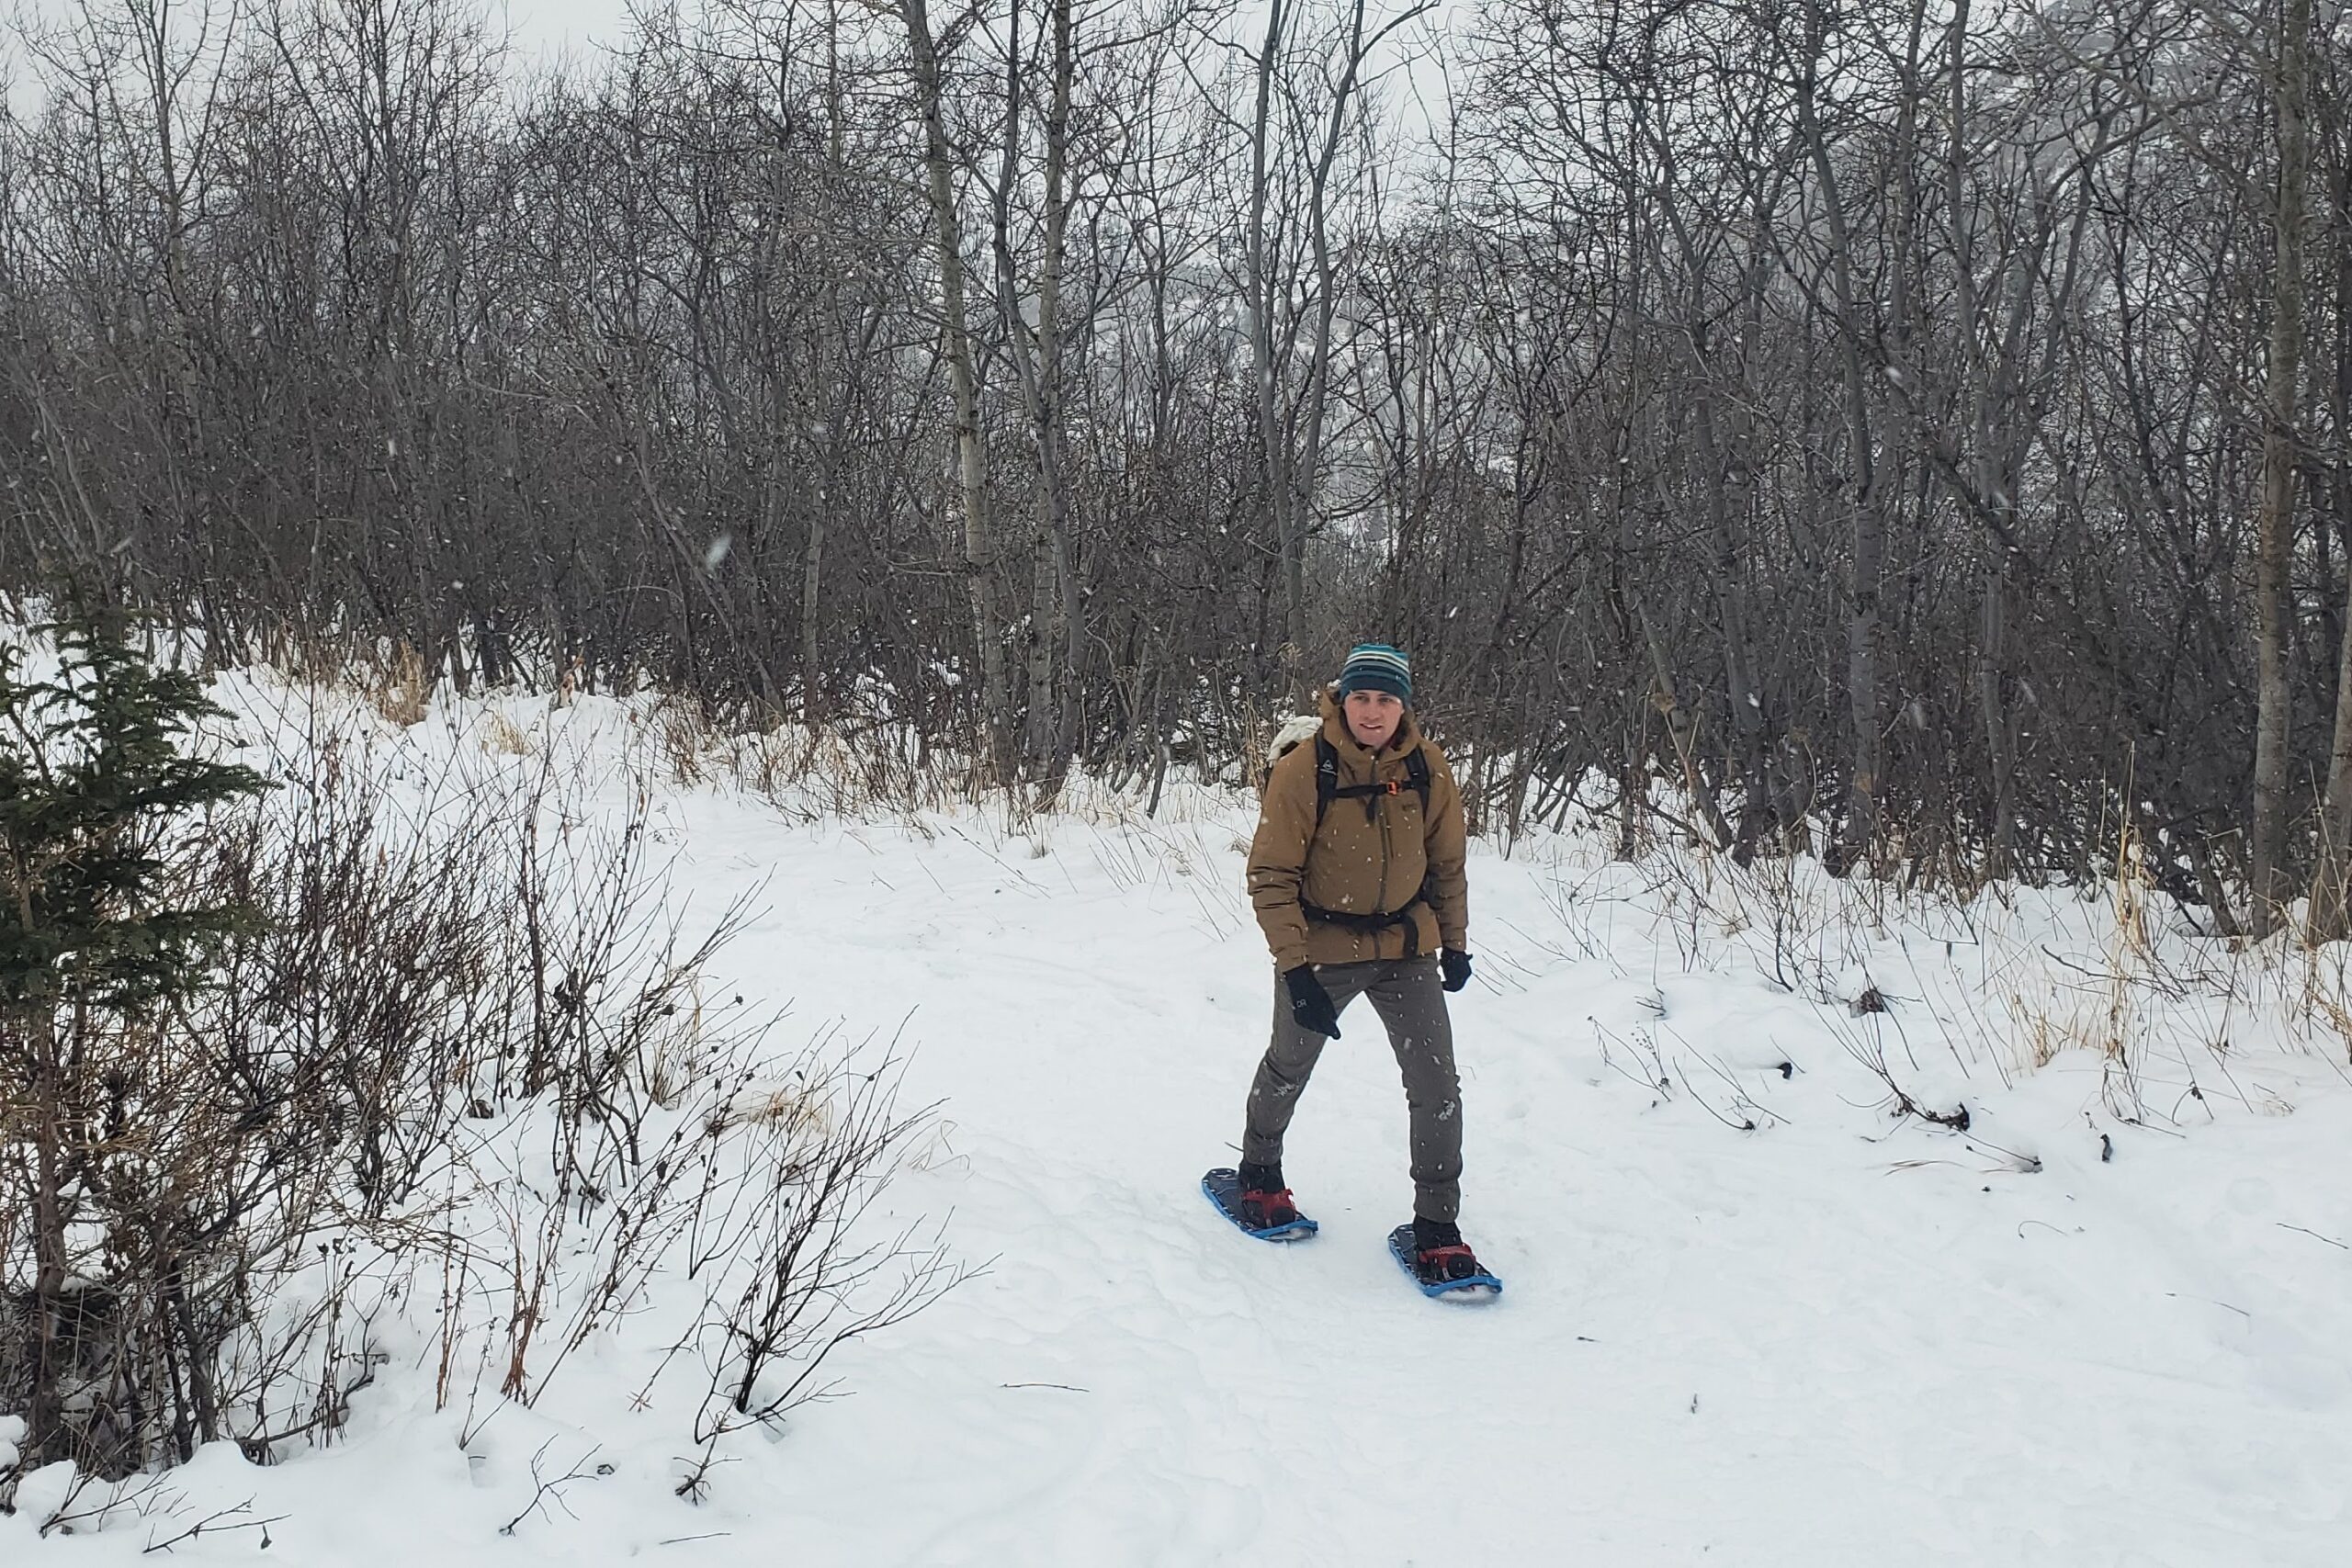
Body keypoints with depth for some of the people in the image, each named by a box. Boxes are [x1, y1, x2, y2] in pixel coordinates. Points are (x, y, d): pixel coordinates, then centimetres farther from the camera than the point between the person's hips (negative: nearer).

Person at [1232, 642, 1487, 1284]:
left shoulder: (1428, 771, -8)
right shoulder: (1303, 771, -20)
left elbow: (1447, 864, 8)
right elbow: (1271, 877, -17)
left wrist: (1455, 943, 11)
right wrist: (1295, 970, -22)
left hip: (1406, 948, 2)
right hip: (1321, 950, -2)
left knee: (1437, 1086, -7)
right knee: (1288, 1069, 20)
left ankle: (1437, 1227, 6)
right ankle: (1259, 1172, 47)